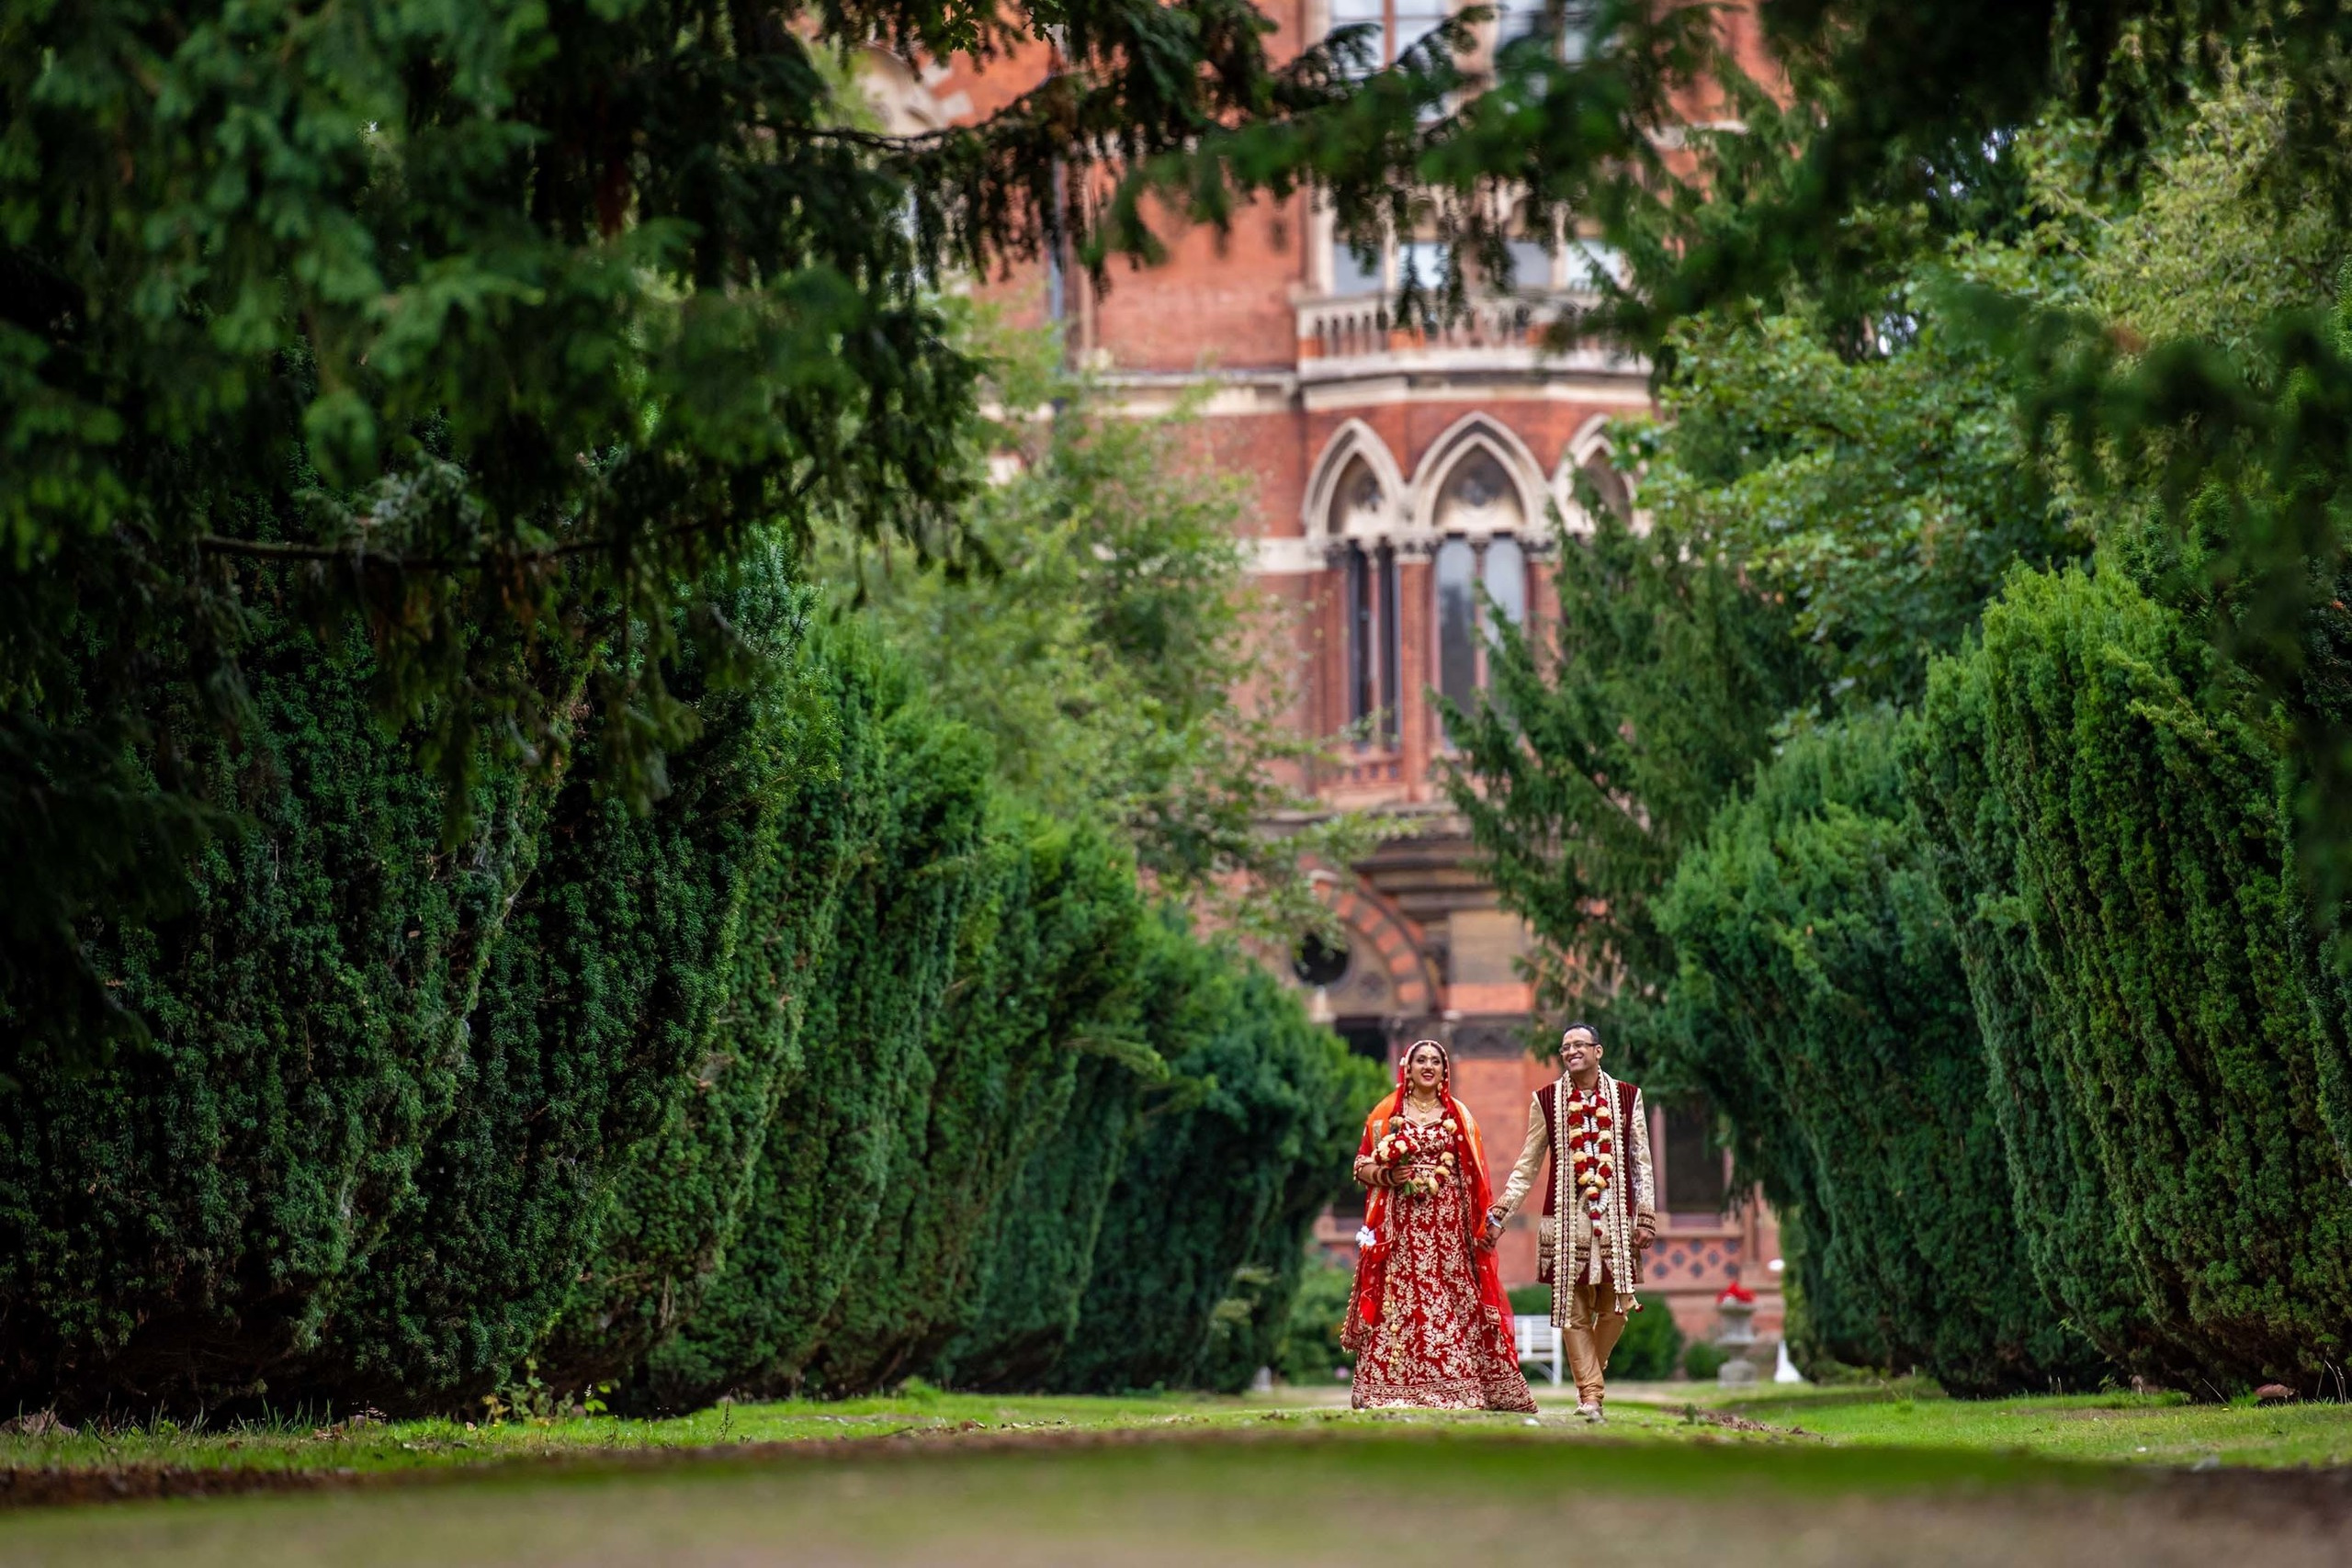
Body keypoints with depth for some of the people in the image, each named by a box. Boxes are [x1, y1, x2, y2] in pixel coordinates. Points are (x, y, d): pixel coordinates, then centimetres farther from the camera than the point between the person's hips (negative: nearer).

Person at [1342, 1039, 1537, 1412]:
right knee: (1398, 1302, -8)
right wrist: (1389, 1176, -12)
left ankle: (1454, 1389, -4)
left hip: (1448, 1224, 1)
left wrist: (1484, 1223, 1)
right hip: (1400, 1224, -1)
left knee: (1453, 1304, -5)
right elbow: (1362, 1166, 9)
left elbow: (1474, 1176, 11)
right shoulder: (1387, 1113, 8)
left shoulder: (1458, 1115, 12)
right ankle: (1388, 1390, -8)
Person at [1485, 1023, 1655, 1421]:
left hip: (1616, 1218, 1)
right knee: (1574, 1310, -5)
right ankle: (1590, 1394, -2)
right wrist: (1499, 1214, 3)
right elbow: (1527, 1167, 9)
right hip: (1567, 1219, 0)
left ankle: (1590, 1373, 20)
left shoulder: (1626, 1097, 8)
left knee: (1614, 1308, -3)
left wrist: (1645, 1217, 2)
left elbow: (1641, 1162, 9)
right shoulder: (1546, 1101, 7)